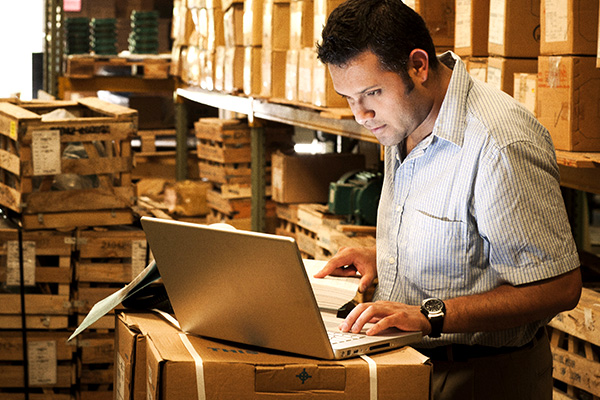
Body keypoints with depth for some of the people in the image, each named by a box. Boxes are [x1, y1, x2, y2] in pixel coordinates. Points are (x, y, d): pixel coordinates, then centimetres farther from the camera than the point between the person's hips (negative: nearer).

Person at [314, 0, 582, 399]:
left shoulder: (501, 144, -22)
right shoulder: (402, 118, 7)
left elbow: (559, 287, -23)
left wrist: (429, 316, -26)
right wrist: (382, 255, 8)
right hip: (408, 360, 8)